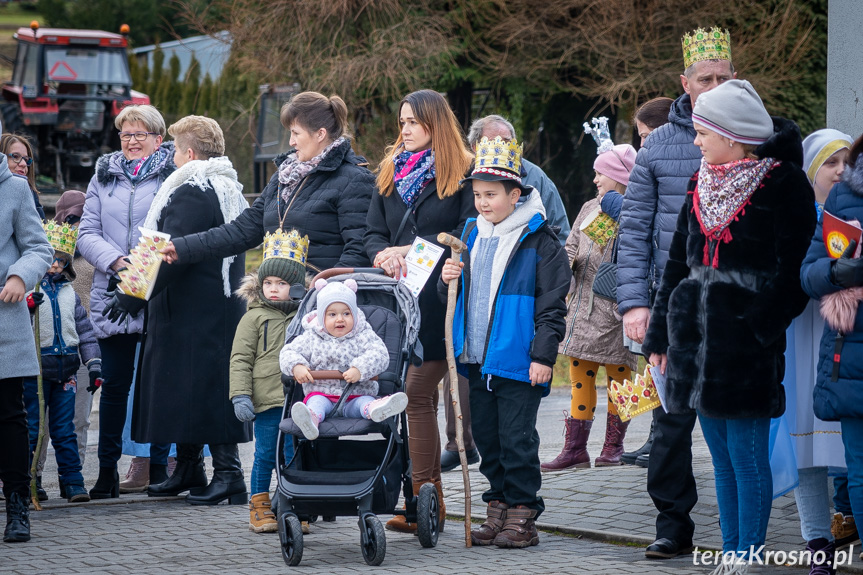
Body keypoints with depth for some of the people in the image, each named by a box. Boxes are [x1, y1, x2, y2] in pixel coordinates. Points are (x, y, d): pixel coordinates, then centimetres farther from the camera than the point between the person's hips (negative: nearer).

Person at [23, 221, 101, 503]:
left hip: (65, 369, 4)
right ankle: (30, 483, 9)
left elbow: (84, 329, 17)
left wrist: (94, 364, 11)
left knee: (65, 430, 6)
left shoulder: (69, 293, 13)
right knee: (31, 428, 2)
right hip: (35, 368, -4)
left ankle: (72, 481, 7)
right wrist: (26, 307, -30)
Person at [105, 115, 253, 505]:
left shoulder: (191, 193, -16)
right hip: (224, 309, 10)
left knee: (200, 388, -7)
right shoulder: (231, 190, 15)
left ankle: (228, 472, -9)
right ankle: (188, 472, 22)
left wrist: (131, 297, -19)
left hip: (192, 313, -10)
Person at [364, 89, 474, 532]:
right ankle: (431, 502, 12)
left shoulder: (462, 172, -1)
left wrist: (415, 249, -15)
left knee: (417, 392, -12)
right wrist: (383, 255, -6)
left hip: (439, 298, -6)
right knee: (420, 396, 8)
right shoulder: (390, 171, 18)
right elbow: (372, 232, 16)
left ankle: (421, 498, -10)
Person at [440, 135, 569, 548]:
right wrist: (448, 281, 0)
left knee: (517, 440, -3)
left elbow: (551, 303, -8)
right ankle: (499, 507, 20)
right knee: (486, 437, 11)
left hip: (517, 362, -7)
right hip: (477, 359, 7)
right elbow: (457, 297, 22)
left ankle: (522, 515, 4)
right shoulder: (471, 235, 13)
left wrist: (543, 355, -13)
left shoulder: (538, 241, -7)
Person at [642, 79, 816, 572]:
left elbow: (792, 271, -11)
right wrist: (661, 335, 16)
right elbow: (678, 263, 19)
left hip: (746, 343, -7)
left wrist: (761, 333, -17)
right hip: (696, 339, 7)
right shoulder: (702, 185, 15)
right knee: (721, 456, 11)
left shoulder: (783, 184, -7)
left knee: (747, 454, -5)